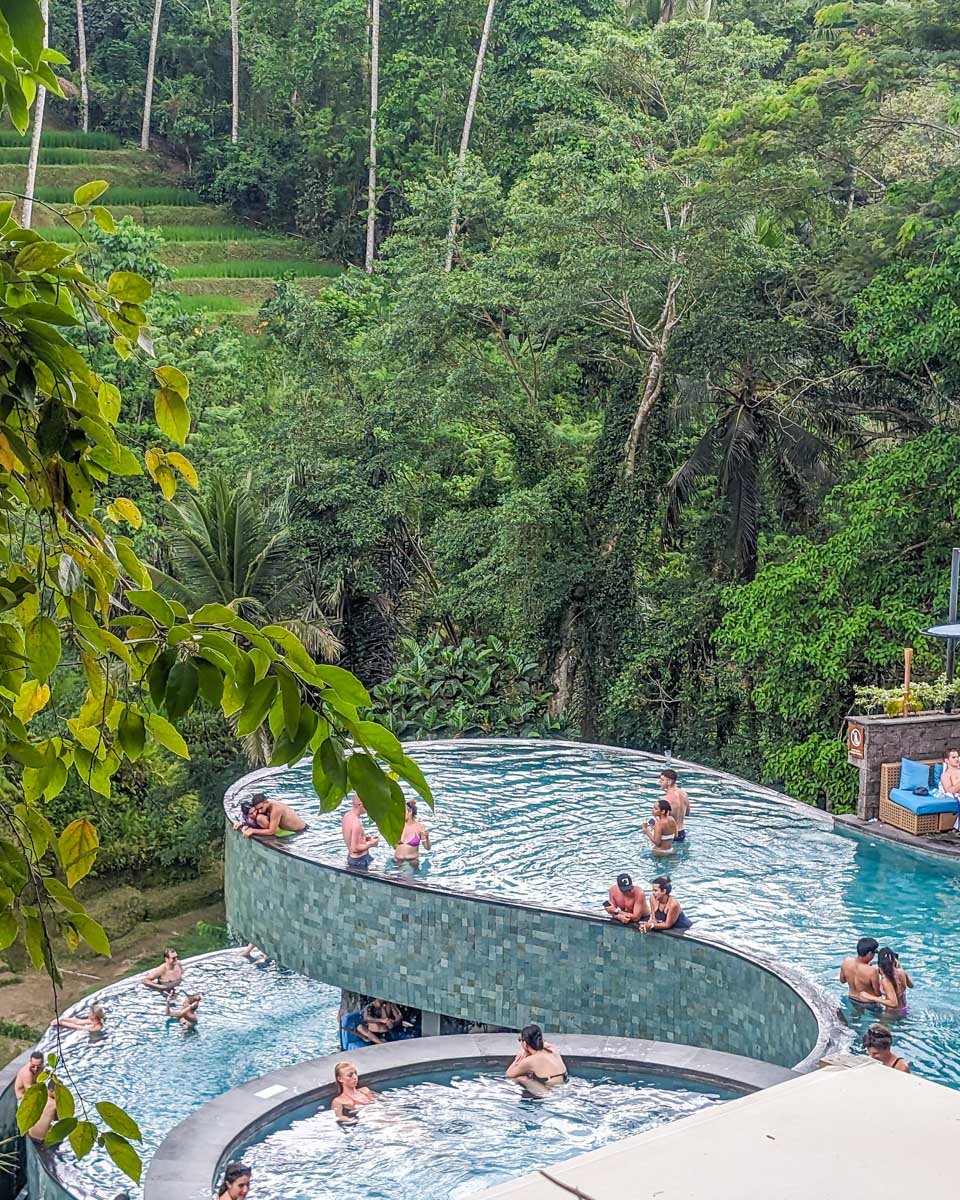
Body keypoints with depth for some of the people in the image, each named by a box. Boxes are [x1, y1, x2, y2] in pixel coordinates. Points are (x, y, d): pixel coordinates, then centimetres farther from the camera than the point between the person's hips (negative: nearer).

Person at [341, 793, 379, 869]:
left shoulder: (347, 815, 2)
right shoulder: (356, 823, -27)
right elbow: (355, 848, -25)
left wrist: (363, 838, 10)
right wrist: (371, 844, -14)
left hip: (350, 857, 9)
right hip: (360, 860, -9)